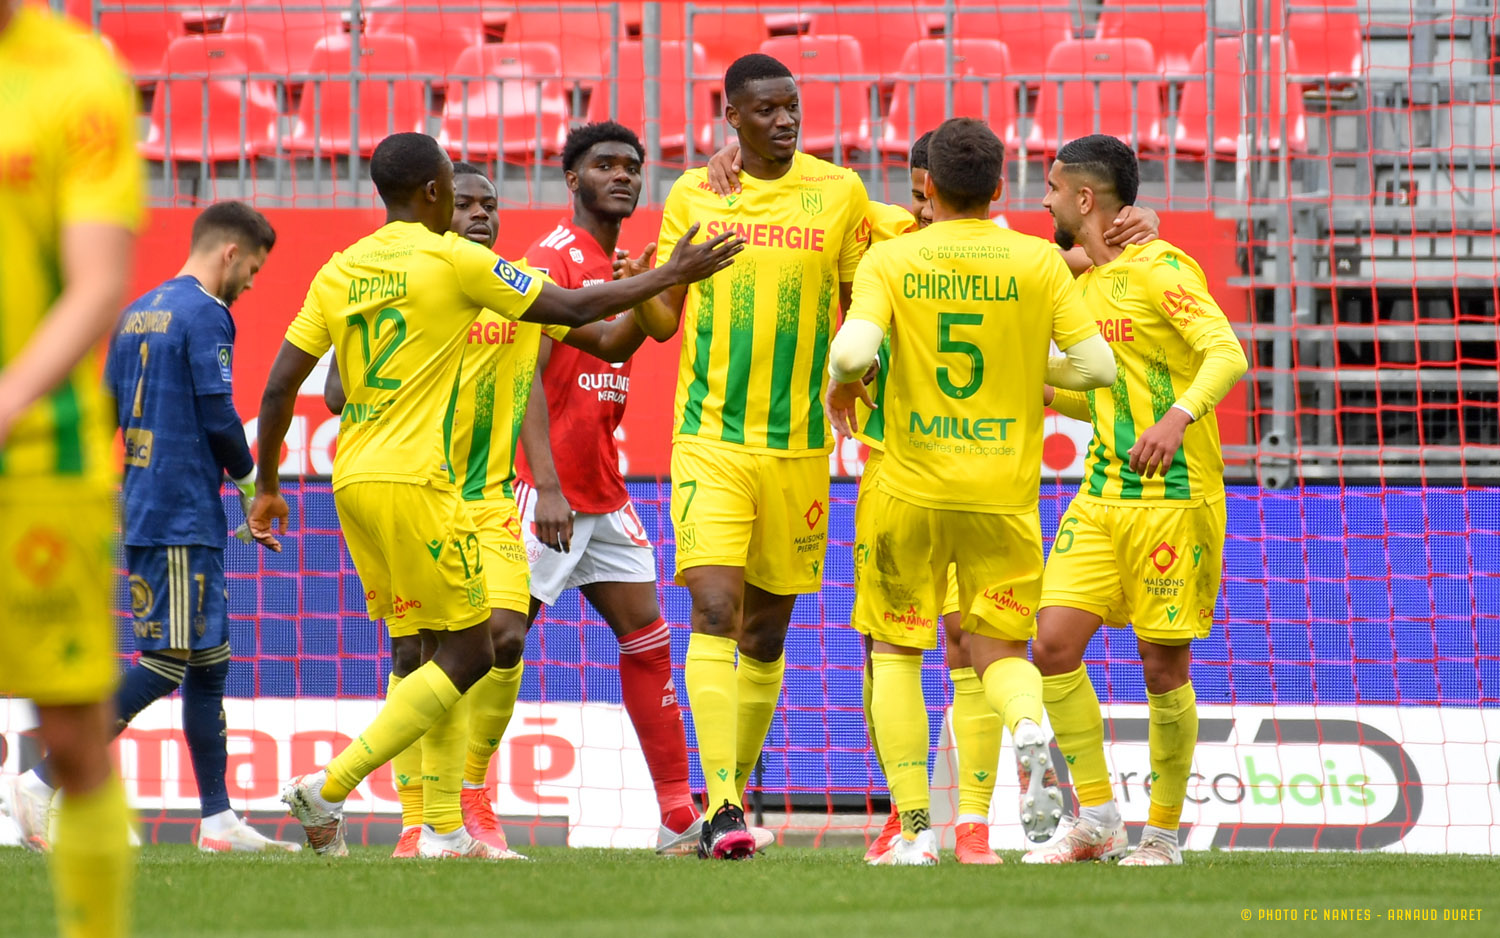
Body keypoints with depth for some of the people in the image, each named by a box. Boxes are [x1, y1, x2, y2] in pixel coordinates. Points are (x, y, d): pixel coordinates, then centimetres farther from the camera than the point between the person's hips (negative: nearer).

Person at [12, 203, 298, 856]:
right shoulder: (205, 316, -11)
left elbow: (105, 411, 17)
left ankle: (218, 820, 11)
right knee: (167, 660, -9)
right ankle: (47, 780, -13)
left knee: (208, 660, 11)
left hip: (141, 509, 10)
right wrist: (248, 477, 3)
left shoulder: (136, 314, 16)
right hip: (184, 518, -10)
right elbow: (218, 415, -15)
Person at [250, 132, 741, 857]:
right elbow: (574, 309, -2)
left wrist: (268, 488, 20)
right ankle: (329, 788, -13)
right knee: (467, 654, -3)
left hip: (352, 482, 7)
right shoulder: (452, 260, -6)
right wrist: (672, 276, 9)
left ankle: (443, 833, 10)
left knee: (421, 653, 14)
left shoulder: (338, 272, 11)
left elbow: (279, 388, 10)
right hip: (413, 480, -7)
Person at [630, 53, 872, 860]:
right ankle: (721, 804, -21)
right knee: (715, 611, -16)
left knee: (767, 630, 9)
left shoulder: (839, 193, 3)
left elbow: (855, 308, 11)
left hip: (799, 444, 1)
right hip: (709, 438, -1)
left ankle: (734, 789, 25)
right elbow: (664, 321, 10)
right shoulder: (692, 196, 4)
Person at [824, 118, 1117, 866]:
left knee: (895, 652, 12)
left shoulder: (890, 260, -5)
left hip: (911, 489, -1)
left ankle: (915, 827, 3)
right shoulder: (1038, 261, 0)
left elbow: (854, 349, -19)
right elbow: (1095, 365, -3)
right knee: (1000, 649, 12)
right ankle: (1029, 726, -24)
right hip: (1005, 490, 1)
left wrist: (841, 385, 3)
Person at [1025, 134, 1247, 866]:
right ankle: (1096, 819, 4)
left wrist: (1179, 416, -38)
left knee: (1163, 665, -3)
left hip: (1175, 498, -7)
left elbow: (1227, 355, -22)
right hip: (1101, 496, 7)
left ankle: (1163, 833, 10)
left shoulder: (1160, 270, -10)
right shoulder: (1082, 280, 16)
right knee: (1055, 643, -6)